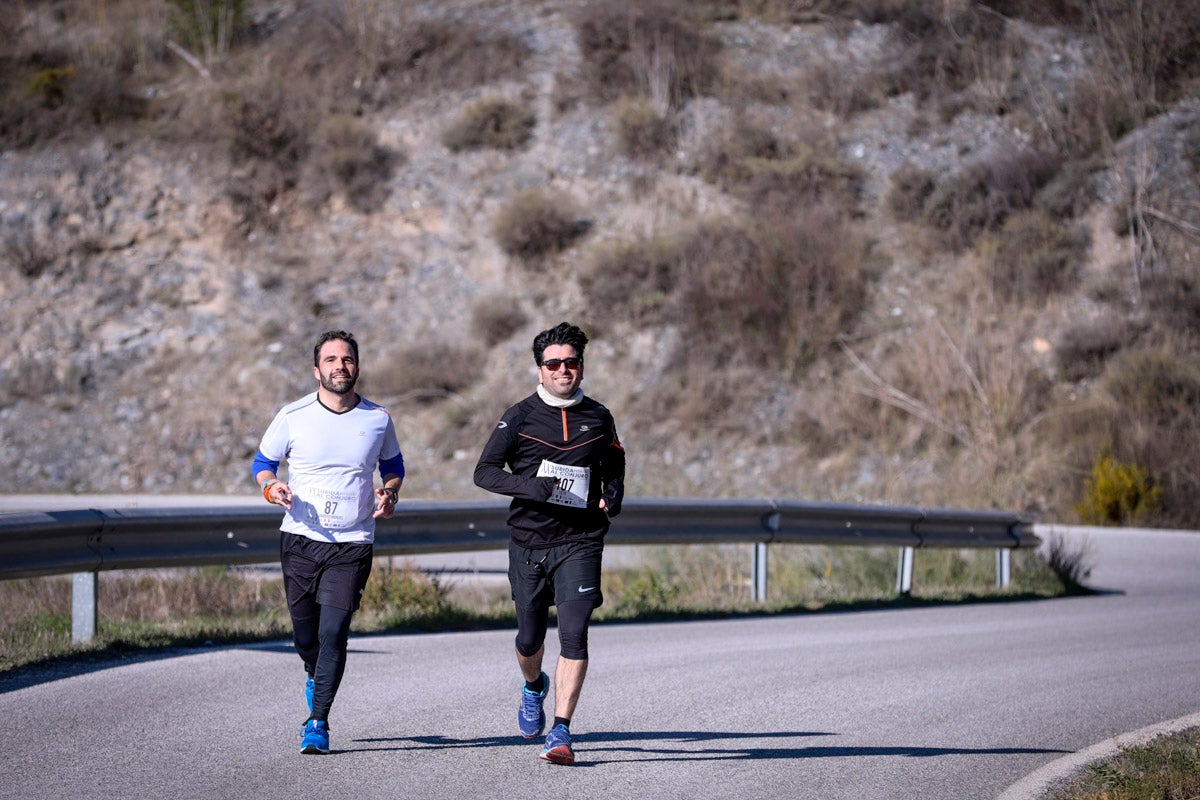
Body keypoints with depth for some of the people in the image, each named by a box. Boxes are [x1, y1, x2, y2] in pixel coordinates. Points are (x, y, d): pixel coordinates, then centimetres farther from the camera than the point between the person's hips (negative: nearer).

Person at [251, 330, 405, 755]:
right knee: (304, 634, 7)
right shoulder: (293, 416, -2)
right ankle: (316, 676, 42)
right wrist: (271, 487, -12)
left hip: (352, 544, -1)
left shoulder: (378, 419, 2)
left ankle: (317, 723, -5)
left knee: (334, 632, -12)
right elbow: (263, 462, 10)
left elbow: (393, 465, 19)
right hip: (300, 539, 1)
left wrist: (389, 492, -3)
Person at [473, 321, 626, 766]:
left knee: (574, 635, -14)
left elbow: (614, 466, 24)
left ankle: (561, 732, -13)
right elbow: (485, 471, -1)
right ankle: (534, 687, 44)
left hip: (580, 542, 0)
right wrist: (529, 486, -18)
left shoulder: (598, 419, 7)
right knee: (530, 637, 10)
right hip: (529, 541, 0)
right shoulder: (520, 417, 1)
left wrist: (613, 496, 2)